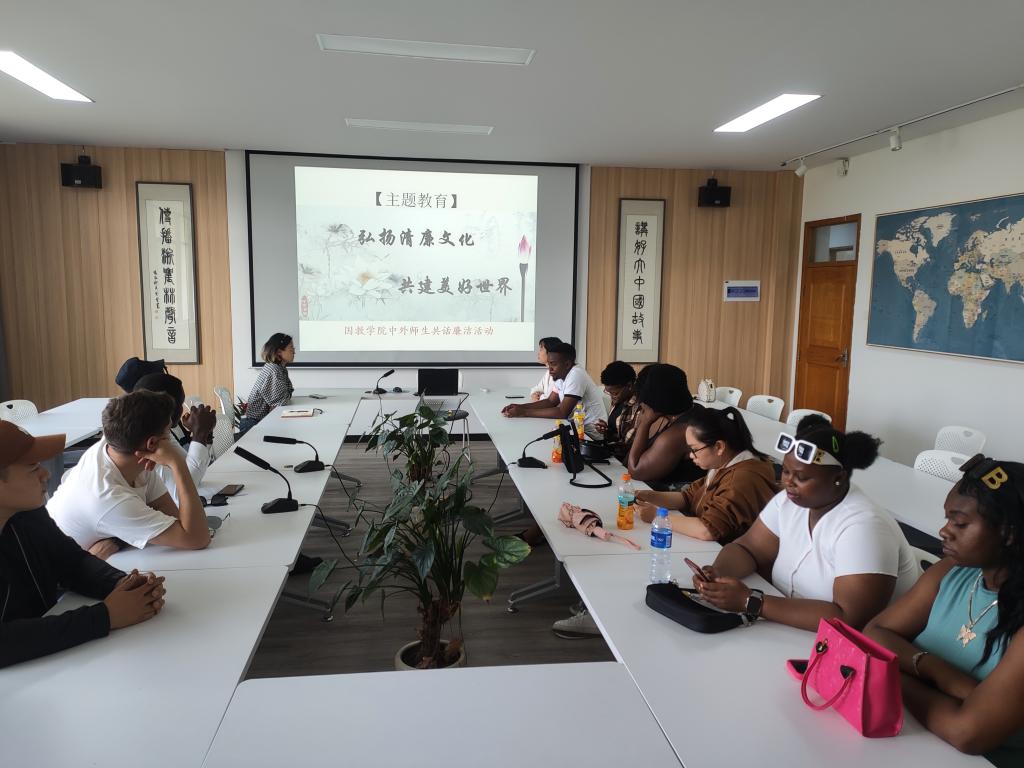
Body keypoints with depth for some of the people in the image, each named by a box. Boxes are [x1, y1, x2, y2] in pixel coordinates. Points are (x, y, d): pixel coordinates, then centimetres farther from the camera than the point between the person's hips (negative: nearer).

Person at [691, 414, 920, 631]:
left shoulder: (863, 526, -25)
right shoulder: (789, 500, -4)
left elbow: (850, 621, -32)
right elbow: (747, 548, 2)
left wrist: (750, 602, -33)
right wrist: (716, 573, -20)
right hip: (795, 632, 6)